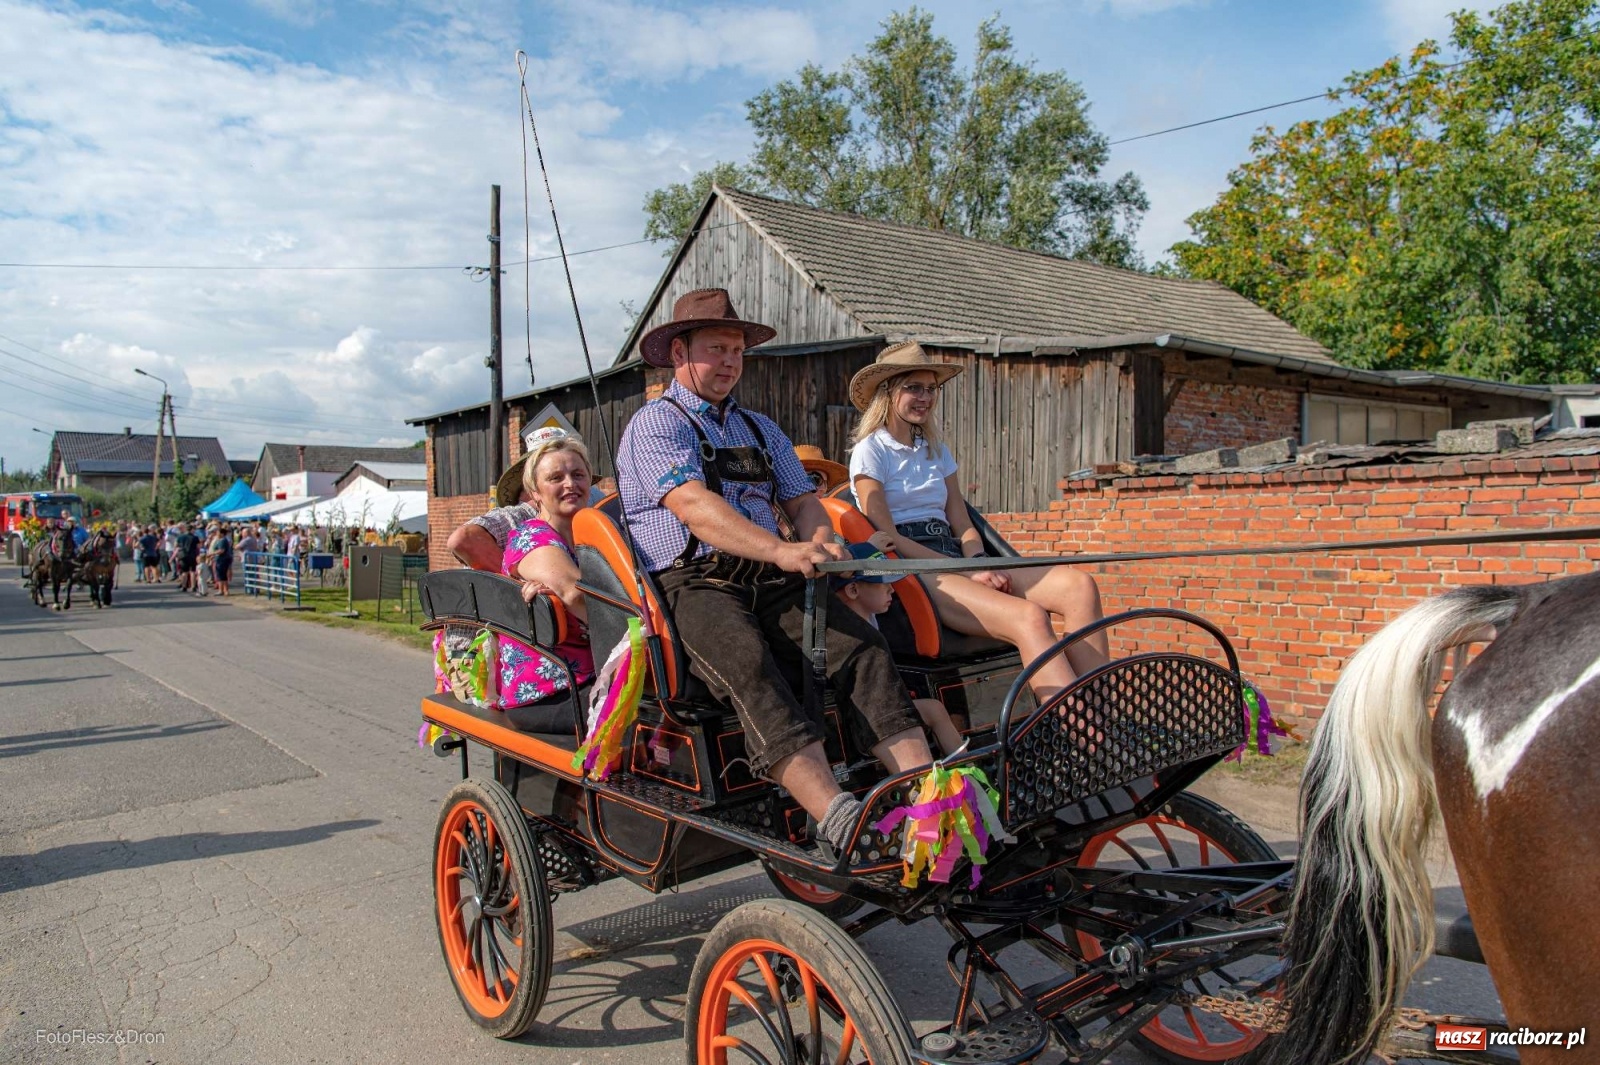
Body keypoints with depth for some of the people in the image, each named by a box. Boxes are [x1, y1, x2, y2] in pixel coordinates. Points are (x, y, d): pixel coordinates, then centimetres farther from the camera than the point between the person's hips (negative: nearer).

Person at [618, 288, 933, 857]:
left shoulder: (761, 430, 28)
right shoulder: (654, 424, 5)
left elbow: (802, 501, 16)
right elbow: (694, 506, -13)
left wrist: (822, 544, -10)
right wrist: (784, 551, -28)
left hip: (773, 584, 6)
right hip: (693, 584, -5)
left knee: (861, 644, -22)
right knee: (748, 666, -36)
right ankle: (838, 820, -47)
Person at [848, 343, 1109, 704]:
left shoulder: (937, 451, 24)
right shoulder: (870, 452, 3)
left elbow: (963, 525, 17)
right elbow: (888, 538, -7)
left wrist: (980, 565, -7)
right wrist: (968, 572, -14)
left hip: (954, 561, 7)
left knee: (1080, 585, -19)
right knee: (1030, 617, -32)